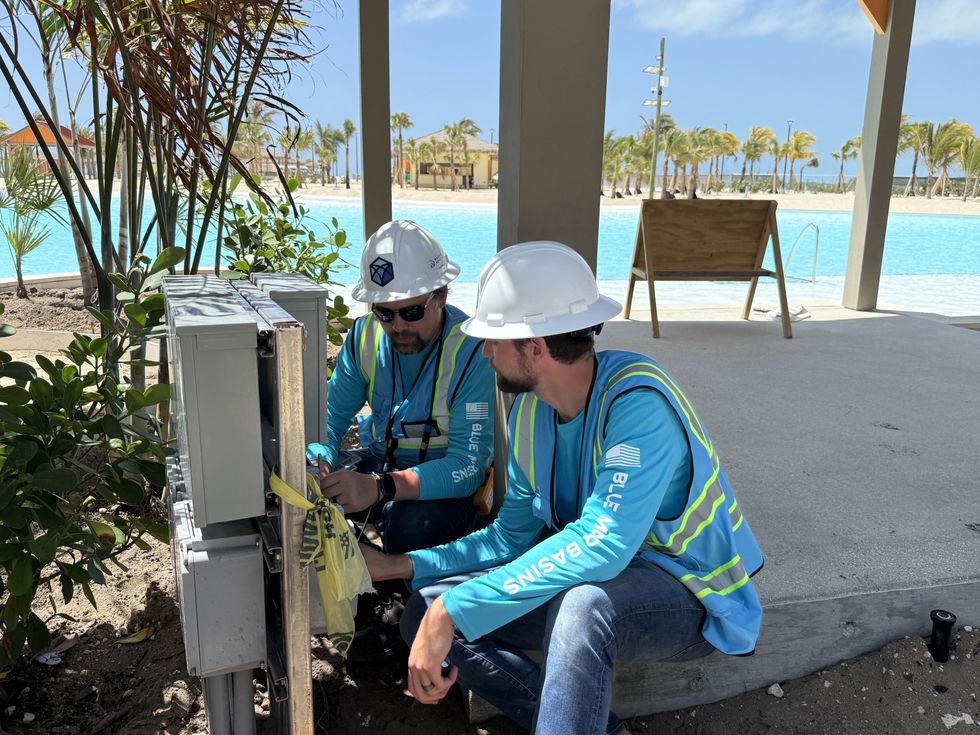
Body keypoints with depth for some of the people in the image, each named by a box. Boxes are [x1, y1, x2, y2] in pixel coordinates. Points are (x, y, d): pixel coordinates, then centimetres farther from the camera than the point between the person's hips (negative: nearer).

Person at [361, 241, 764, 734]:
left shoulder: (636, 402, -27)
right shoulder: (530, 412, -2)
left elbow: (601, 544, -37)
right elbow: (512, 537, 5)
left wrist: (453, 611, -36)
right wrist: (400, 566, -1)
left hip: (693, 597, -8)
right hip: (602, 578, 8)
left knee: (583, 605, -41)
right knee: (425, 611, -3)